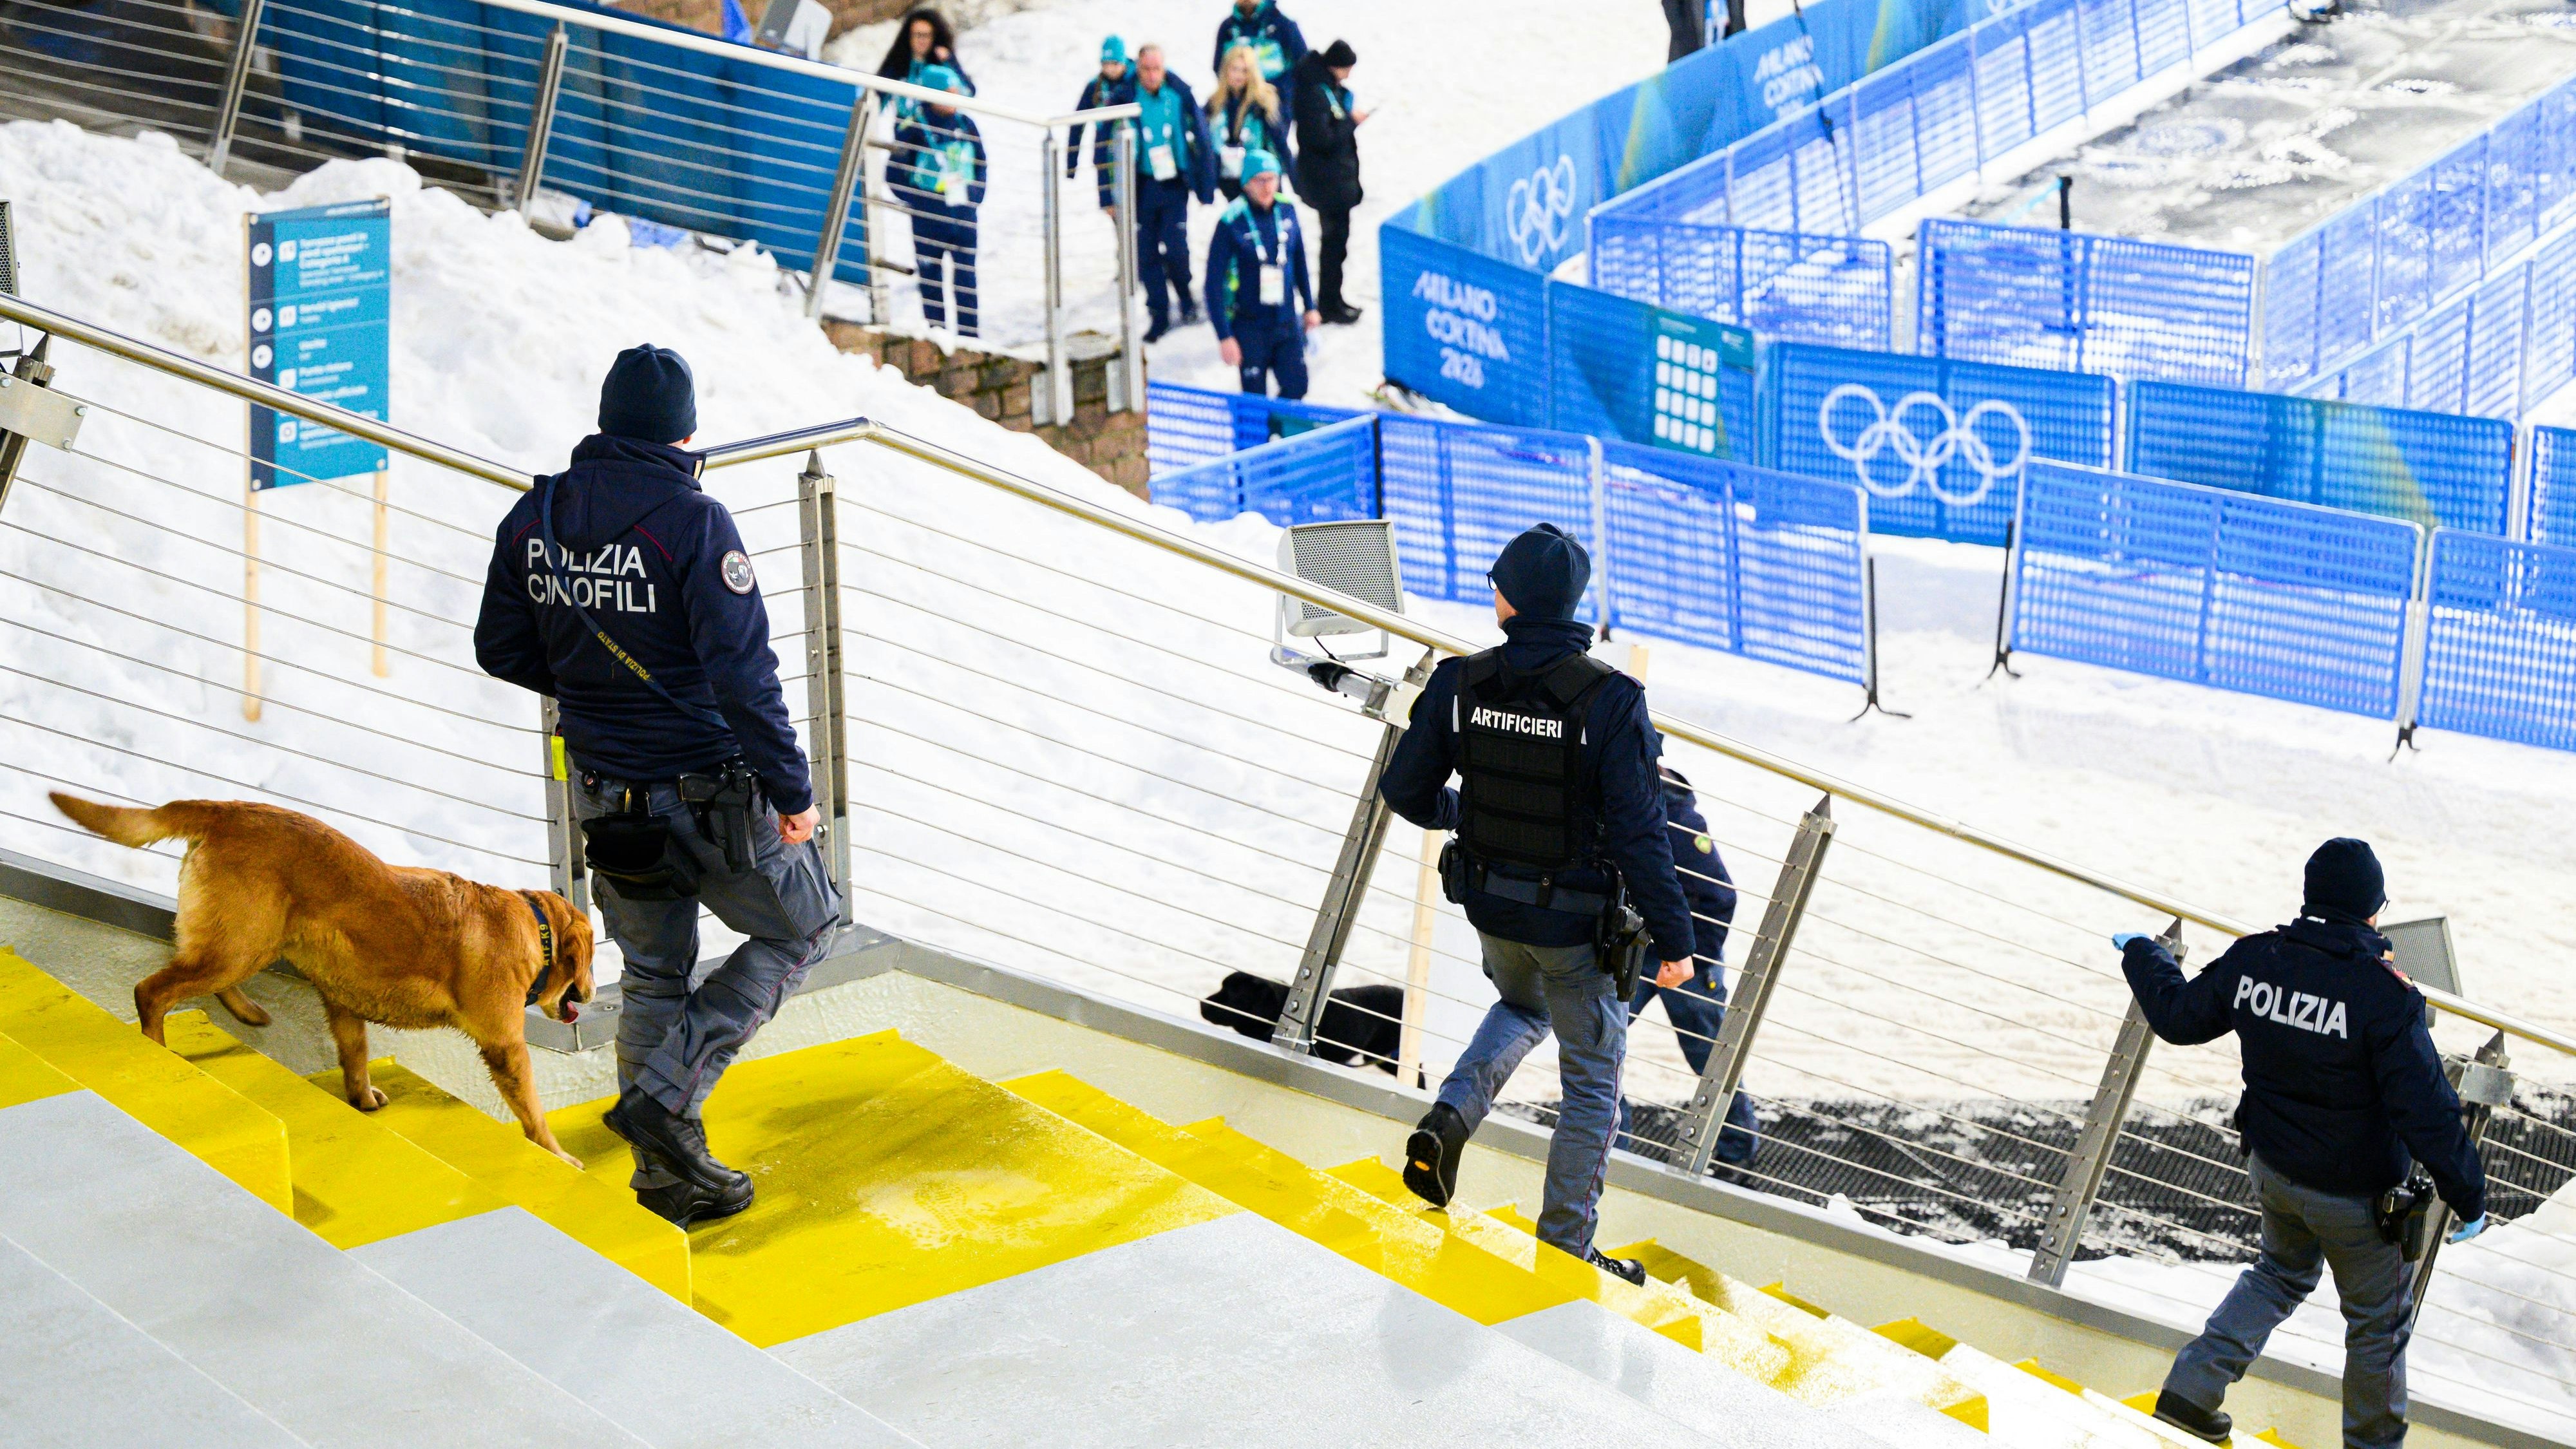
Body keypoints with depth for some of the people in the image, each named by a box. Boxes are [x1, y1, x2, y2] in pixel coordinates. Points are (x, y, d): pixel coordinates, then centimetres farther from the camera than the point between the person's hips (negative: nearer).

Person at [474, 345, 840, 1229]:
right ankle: (665, 1097, 5)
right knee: (803, 929, 15)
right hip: (709, 798, -6)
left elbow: (501, 650, 8)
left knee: (653, 975, 20)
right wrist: (792, 791, -15)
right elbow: (742, 672, -22)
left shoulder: (535, 517, -1)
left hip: (605, 795, 6)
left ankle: (669, 1179, 26)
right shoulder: (692, 521, -19)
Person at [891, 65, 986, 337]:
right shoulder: (914, 129, -7)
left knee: (967, 278, 4)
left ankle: (969, 339, 9)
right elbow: (895, 174, -2)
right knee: (931, 281, 5)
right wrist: (915, 202, -10)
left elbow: (981, 164, 18)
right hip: (928, 219, -3)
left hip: (963, 214, 3)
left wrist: (975, 196, 6)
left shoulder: (965, 125, 6)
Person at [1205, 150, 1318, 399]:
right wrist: (1224, 337, -16)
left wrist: (1309, 306, 20)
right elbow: (1214, 284, -14)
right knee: (1256, 400, 1)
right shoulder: (1231, 224, -16)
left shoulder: (1287, 211, -1)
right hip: (1250, 326, -4)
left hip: (1288, 321, 4)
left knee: (1296, 387, 4)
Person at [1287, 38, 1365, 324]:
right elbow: (1322, 139, -26)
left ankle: (1332, 300, 29)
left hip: (1338, 177, 10)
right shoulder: (1314, 92, -23)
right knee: (1335, 239, -2)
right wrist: (1352, 121, -16)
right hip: (1328, 180, -10)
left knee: (1336, 237, 18)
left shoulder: (1329, 87, 7)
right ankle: (1330, 305, 7)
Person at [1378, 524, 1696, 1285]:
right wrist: (1672, 940, -12)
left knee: (1522, 1007, 35)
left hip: (1488, 900, 4)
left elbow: (1405, 792, -1)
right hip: (1576, 918, -4)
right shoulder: (1611, 699, -21)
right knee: (1593, 1082, 13)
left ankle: (1450, 1116, 11)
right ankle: (1564, 1249, 20)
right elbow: (1638, 832, -21)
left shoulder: (1460, 684, -11)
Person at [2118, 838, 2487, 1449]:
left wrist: (2141, 956, 25)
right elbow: (2427, 1112, -27)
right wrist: (2468, 1197, -14)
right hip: (2354, 1193, -6)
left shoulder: (2253, 961, -12)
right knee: (2378, 1320, 18)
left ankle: (2192, 1388, 26)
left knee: (2283, 1273, 32)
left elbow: (2178, 1016, 6)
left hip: (2271, 1168, 6)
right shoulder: (2383, 995, -29)